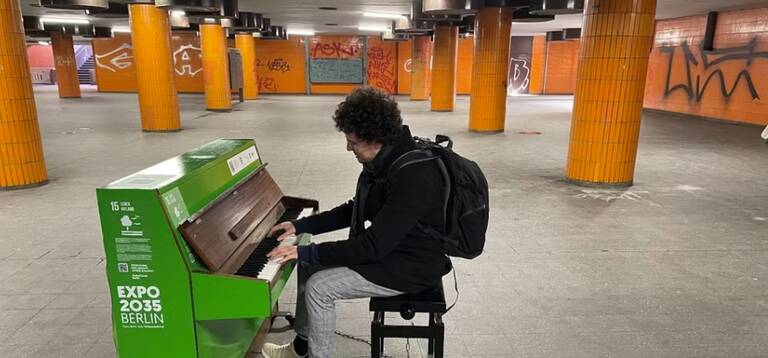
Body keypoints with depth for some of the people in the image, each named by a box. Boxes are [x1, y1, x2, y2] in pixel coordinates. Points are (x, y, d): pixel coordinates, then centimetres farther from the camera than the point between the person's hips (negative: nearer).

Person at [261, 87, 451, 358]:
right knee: (310, 264, 9)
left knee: (318, 287, -16)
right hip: (384, 249, 9)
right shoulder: (384, 160, -1)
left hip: (408, 267, -9)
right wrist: (300, 226, 6)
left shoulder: (413, 176, -31)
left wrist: (307, 252, -24)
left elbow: (374, 246, -30)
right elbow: (354, 211, 11)